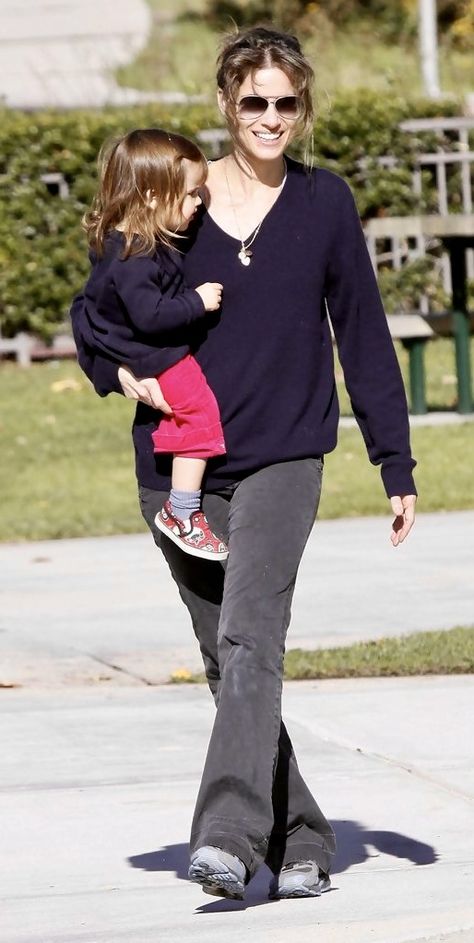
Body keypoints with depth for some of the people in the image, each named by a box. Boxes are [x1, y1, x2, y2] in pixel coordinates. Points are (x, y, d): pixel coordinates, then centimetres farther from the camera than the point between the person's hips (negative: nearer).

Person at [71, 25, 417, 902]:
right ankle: (298, 843, 16)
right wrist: (119, 372, -7)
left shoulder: (324, 203, 3)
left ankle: (229, 836, -30)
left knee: (249, 640, -21)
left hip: (282, 460, -2)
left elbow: (363, 335, 8)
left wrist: (397, 466, 7)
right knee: (225, 662, 6)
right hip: (180, 466, 3)